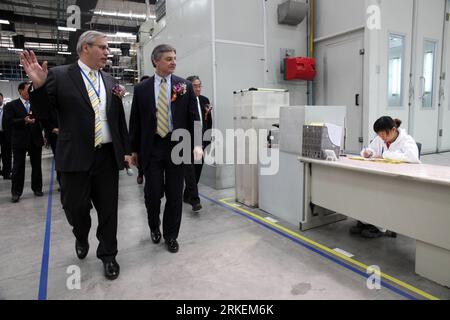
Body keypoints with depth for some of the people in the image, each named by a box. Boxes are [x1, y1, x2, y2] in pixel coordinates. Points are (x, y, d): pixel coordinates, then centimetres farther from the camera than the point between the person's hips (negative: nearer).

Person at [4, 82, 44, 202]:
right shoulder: (11, 105, 1)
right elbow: (9, 121, -9)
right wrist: (24, 121, -21)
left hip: (35, 139, 3)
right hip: (19, 140, -3)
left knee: (36, 166, 9)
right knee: (18, 167, 1)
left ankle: (37, 188, 21)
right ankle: (16, 192, 9)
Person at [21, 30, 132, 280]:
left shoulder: (110, 81, 11)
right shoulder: (59, 75, -1)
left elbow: (120, 119, 12)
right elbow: (44, 113, -1)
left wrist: (126, 149, 9)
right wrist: (39, 85, -18)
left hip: (108, 156, 3)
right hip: (76, 156, -3)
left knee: (108, 209, 9)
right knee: (76, 207, 7)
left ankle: (108, 255, 27)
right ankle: (82, 237, 41)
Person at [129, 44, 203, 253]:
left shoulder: (185, 86, 4)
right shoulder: (141, 89, 5)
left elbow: (193, 117, 1)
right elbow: (135, 121, 7)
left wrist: (197, 143, -10)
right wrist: (134, 150, 7)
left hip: (177, 146, 0)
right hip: (151, 148, 0)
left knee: (175, 195, 5)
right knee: (153, 193, 2)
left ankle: (171, 236, 23)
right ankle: (154, 227, 32)